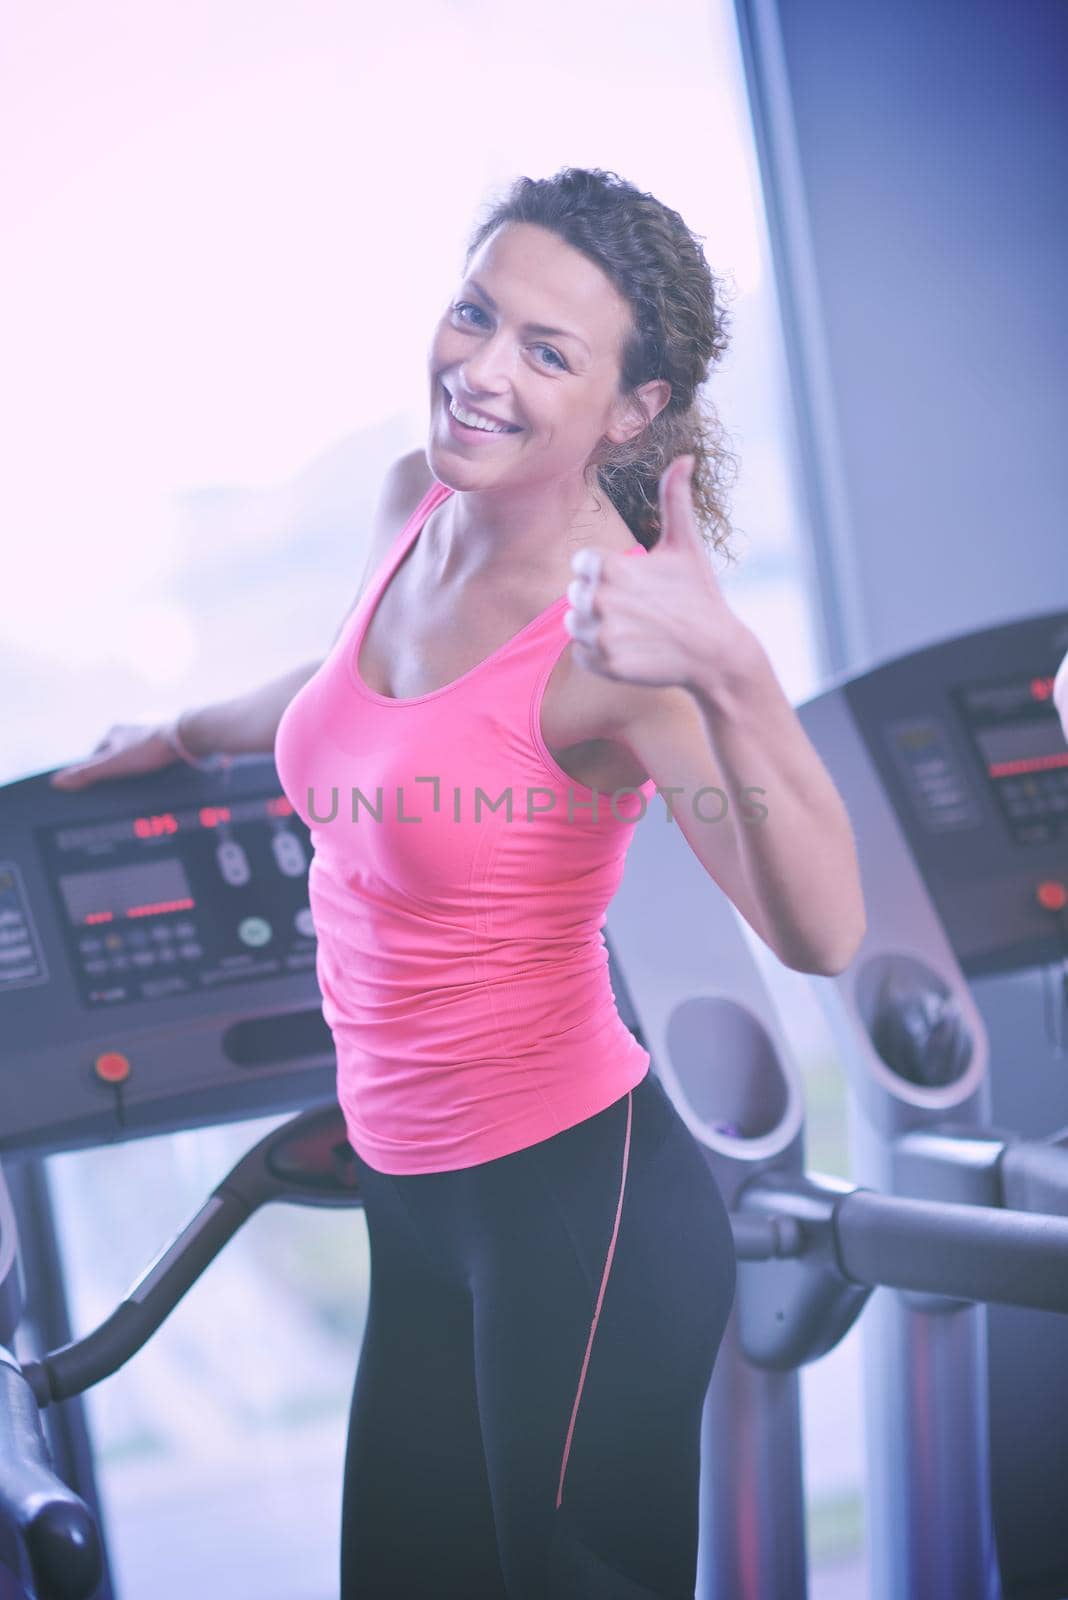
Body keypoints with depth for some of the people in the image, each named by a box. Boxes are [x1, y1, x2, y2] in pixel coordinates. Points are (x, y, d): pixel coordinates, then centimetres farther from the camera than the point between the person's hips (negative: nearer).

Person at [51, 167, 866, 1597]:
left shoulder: (613, 624, -22)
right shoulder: (415, 502, 0)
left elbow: (819, 934, -34)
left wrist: (731, 669, -47)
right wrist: (183, 733, 38)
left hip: (579, 1203, -8)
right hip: (415, 1201, 8)